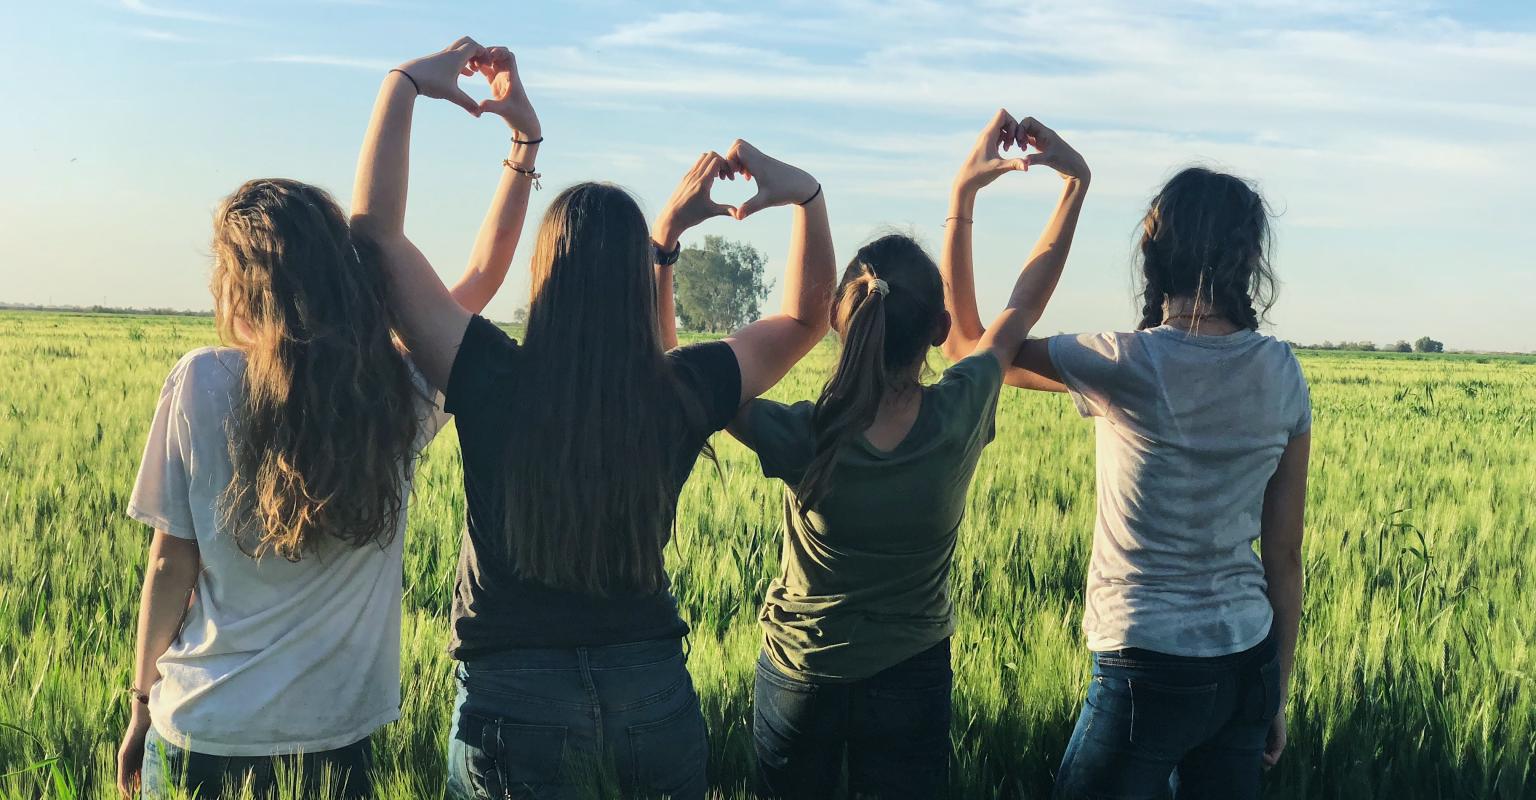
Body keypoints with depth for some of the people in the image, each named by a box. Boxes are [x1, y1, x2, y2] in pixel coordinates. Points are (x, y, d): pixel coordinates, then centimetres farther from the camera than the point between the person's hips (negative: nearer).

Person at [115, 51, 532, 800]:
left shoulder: (201, 383, -13)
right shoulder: (398, 395, -8)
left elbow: (172, 563, -8)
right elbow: (482, 278, 6)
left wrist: (143, 702, 6)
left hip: (201, 737, -1)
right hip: (333, 738, 2)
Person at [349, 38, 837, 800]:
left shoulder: (493, 383, -15)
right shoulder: (682, 393, -9)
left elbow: (376, 229, -8)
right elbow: (804, 318, 9)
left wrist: (404, 83, -4)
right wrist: (806, 196, 2)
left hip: (515, 700, -2)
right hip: (655, 694, 2)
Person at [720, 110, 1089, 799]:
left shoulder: (800, 442, -28)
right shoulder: (960, 418, -24)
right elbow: (1025, 303, -7)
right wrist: (1076, 182, 0)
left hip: (799, 677, -1)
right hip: (912, 678, 1)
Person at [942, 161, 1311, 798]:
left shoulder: (1127, 366, -15)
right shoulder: (1282, 375, -1)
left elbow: (967, 344, -1)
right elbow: (1284, 553, 3)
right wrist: (1277, 696, 13)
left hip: (1147, 672, -5)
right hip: (1248, 665, 5)